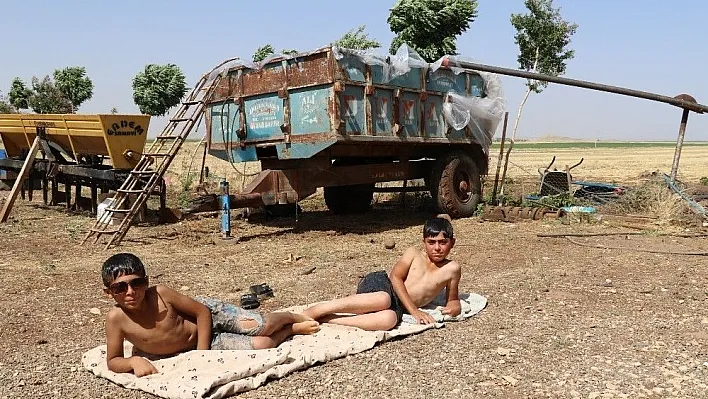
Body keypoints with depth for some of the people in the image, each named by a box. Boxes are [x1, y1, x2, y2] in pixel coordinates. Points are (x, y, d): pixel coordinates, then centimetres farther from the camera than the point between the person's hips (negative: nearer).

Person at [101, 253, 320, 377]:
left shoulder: (160, 293, -23)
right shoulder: (116, 318, -22)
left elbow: (202, 312, -15)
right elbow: (113, 361, -12)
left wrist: (201, 351, -19)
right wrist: (134, 361, -34)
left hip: (207, 312, -1)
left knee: (262, 327, -20)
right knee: (261, 345, -15)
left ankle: (293, 318, 17)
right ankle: (292, 329, 18)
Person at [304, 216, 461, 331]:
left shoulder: (452, 269, 13)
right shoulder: (414, 254, 9)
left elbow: (453, 300, 23)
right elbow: (395, 277, -3)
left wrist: (453, 307, -4)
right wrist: (414, 311, -14)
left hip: (397, 306, 1)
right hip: (379, 284, -1)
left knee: (388, 319, -41)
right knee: (383, 300, -43)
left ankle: (322, 319, -37)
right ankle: (311, 312, -36)